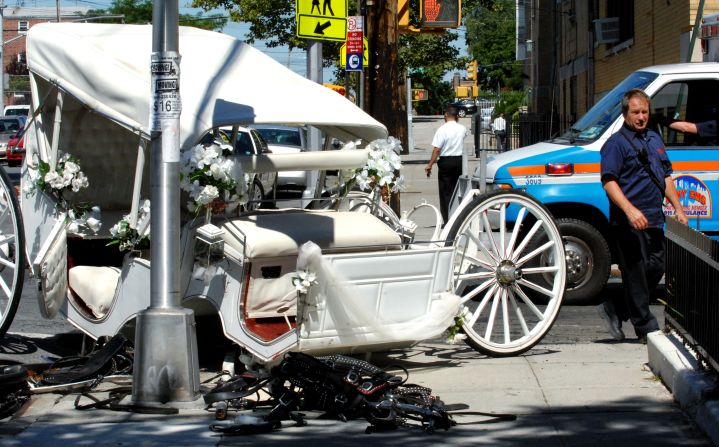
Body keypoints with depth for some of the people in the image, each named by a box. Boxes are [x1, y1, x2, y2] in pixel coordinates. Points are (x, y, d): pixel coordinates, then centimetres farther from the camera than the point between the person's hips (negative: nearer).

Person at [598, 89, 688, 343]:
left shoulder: (654, 139, 18)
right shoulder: (616, 143, -7)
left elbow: (665, 177, 25)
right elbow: (609, 181, -16)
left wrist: (678, 208, 17)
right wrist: (630, 210, -27)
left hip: (653, 220, 8)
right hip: (629, 223, -8)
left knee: (656, 270, 9)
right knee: (636, 274, -3)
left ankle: (615, 310, 21)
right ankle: (646, 329, 4)